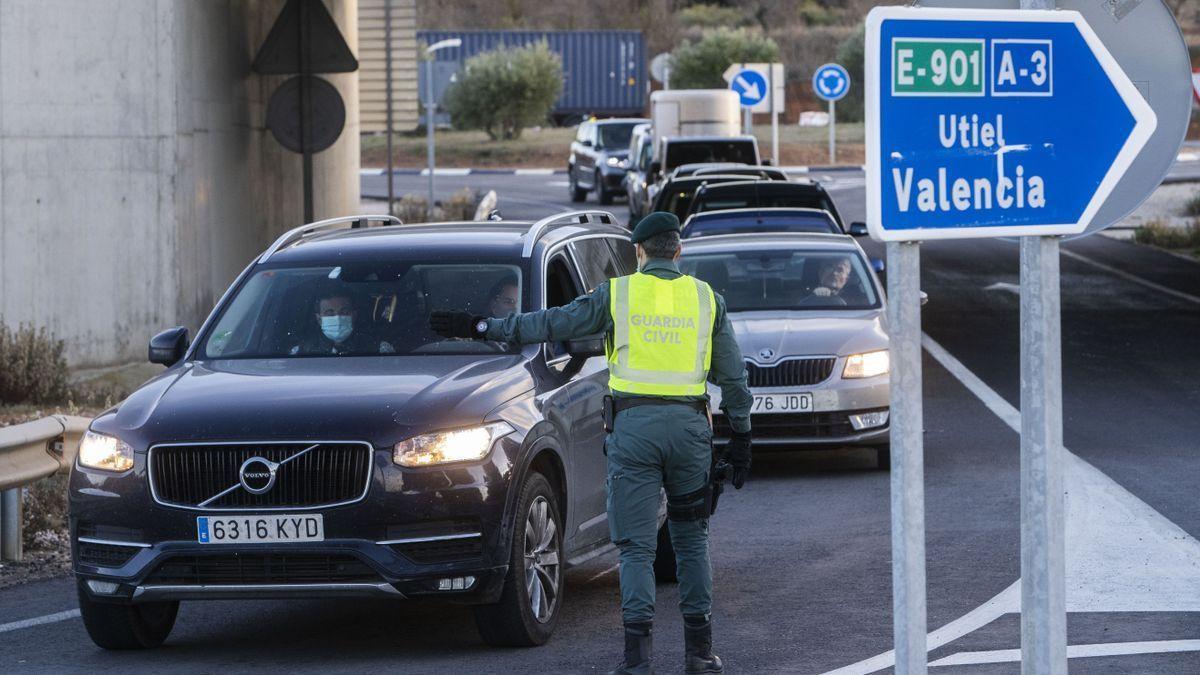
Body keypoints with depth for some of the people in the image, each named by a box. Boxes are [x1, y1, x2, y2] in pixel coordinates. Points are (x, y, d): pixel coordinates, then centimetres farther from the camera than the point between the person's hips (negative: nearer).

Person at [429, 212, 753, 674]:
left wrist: (482, 328, 5)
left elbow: (551, 324, -1)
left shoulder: (618, 294, 1)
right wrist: (740, 438, 16)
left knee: (636, 545, 1)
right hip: (690, 426, 2)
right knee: (691, 538, 13)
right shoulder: (706, 299, 7)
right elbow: (733, 376, 9)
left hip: (633, 427, -2)